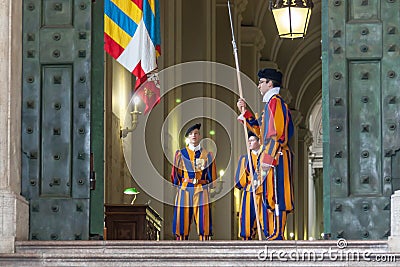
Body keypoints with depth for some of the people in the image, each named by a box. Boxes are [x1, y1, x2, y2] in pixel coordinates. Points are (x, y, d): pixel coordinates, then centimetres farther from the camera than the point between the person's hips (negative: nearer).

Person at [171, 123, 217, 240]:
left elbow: (212, 178, 13)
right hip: (184, 191, 0)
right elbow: (175, 175, 13)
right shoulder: (180, 154, 10)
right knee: (182, 223, -3)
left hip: (201, 192, 0)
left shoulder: (207, 155, 11)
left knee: (203, 225, -5)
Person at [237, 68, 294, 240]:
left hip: (276, 157, -10)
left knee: (276, 196, -11)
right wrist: (246, 113, 23)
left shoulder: (275, 102, -11)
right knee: (270, 197, 11)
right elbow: (261, 131, 28)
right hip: (272, 157, 10)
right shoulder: (272, 103, 21)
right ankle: (273, 234, 13)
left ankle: (277, 236, -12)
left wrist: (267, 160, -24)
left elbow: (275, 133, -20)